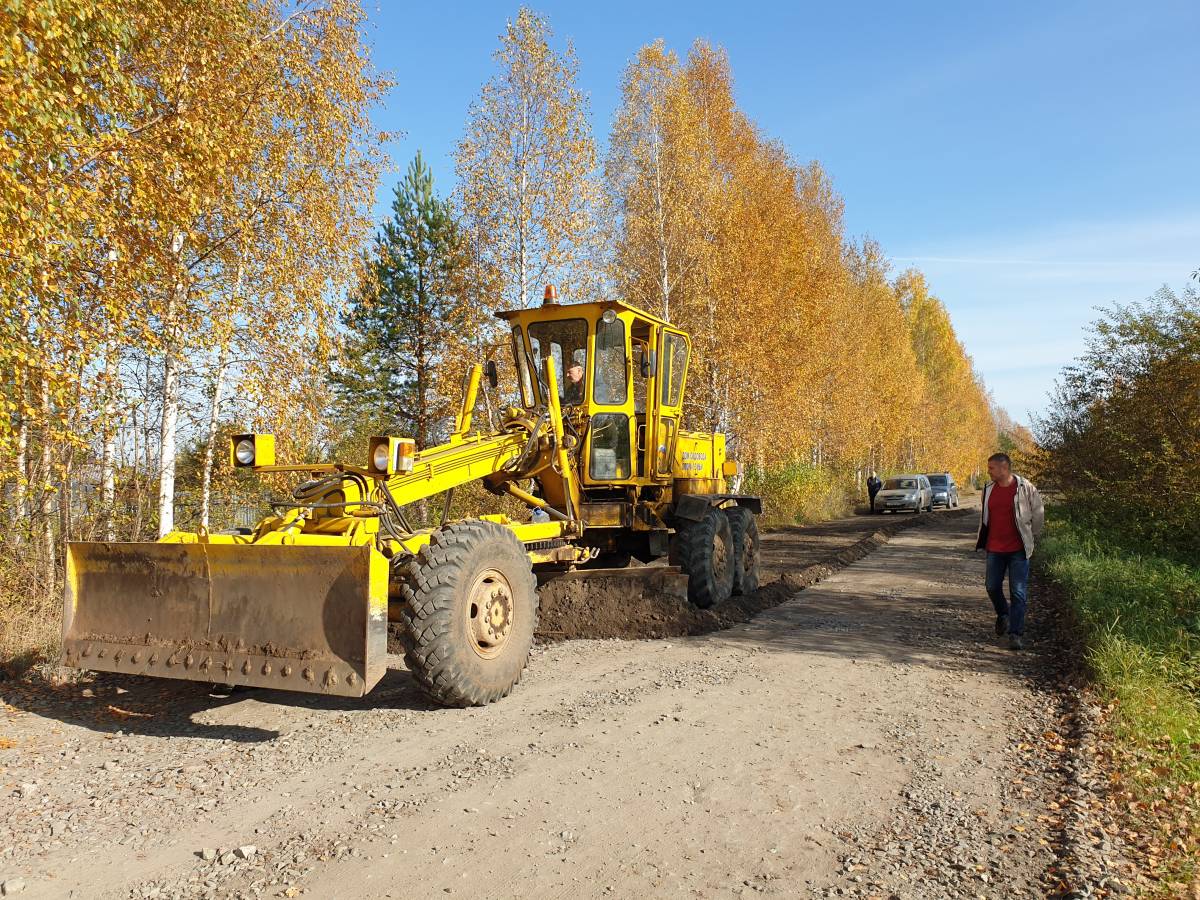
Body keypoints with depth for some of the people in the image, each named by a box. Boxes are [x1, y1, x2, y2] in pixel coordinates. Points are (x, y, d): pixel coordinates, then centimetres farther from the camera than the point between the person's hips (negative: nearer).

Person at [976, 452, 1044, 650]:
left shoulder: (1025, 487, -10)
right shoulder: (989, 490, 5)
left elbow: (1038, 513, 2)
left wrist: (1033, 536, 11)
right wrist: (982, 541, 17)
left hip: (1018, 550, -4)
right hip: (994, 549, 5)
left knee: (1018, 593, -3)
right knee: (992, 586, 9)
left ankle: (1016, 634, 3)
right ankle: (1003, 615, 37)